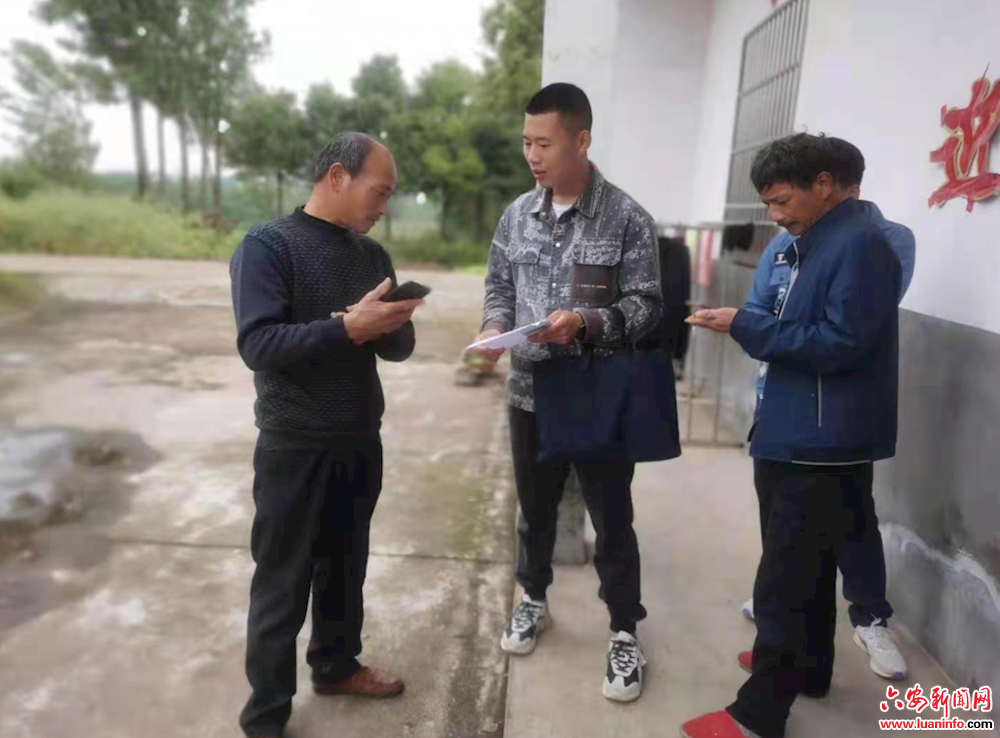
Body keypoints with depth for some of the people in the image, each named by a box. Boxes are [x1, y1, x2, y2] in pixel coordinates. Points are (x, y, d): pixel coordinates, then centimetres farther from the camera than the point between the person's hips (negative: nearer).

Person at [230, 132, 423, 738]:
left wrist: (387, 327, -16)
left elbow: (400, 346, 6)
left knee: (346, 567, 19)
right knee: (282, 585, 7)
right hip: (294, 449, -6)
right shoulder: (268, 245, -11)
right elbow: (257, 343, -21)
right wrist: (348, 328, -28)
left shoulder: (373, 254, 8)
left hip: (361, 443, 6)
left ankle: (336, 665, 41)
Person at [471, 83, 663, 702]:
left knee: (612, 520, 9)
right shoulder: (518, 215, 4)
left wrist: (585, 322, -27)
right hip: (531, 393, 4)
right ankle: (534, 600, 44)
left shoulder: (627, 219, -10)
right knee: (535, 507, 20)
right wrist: (495, 326, -9)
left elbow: (646, 306, -11)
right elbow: (500, 287, 12)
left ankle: (625, 632, 30)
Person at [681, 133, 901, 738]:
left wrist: (746, 326, -19)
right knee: (807, 567, 22)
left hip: (824, 444, -10)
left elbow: (842, 344, -22)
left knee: (784, 581, -3)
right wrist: (746, 326, 2)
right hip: (800, 436, 10)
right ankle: (808, 667, 40)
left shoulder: (860, 243, -16)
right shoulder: (814, 242, 13)